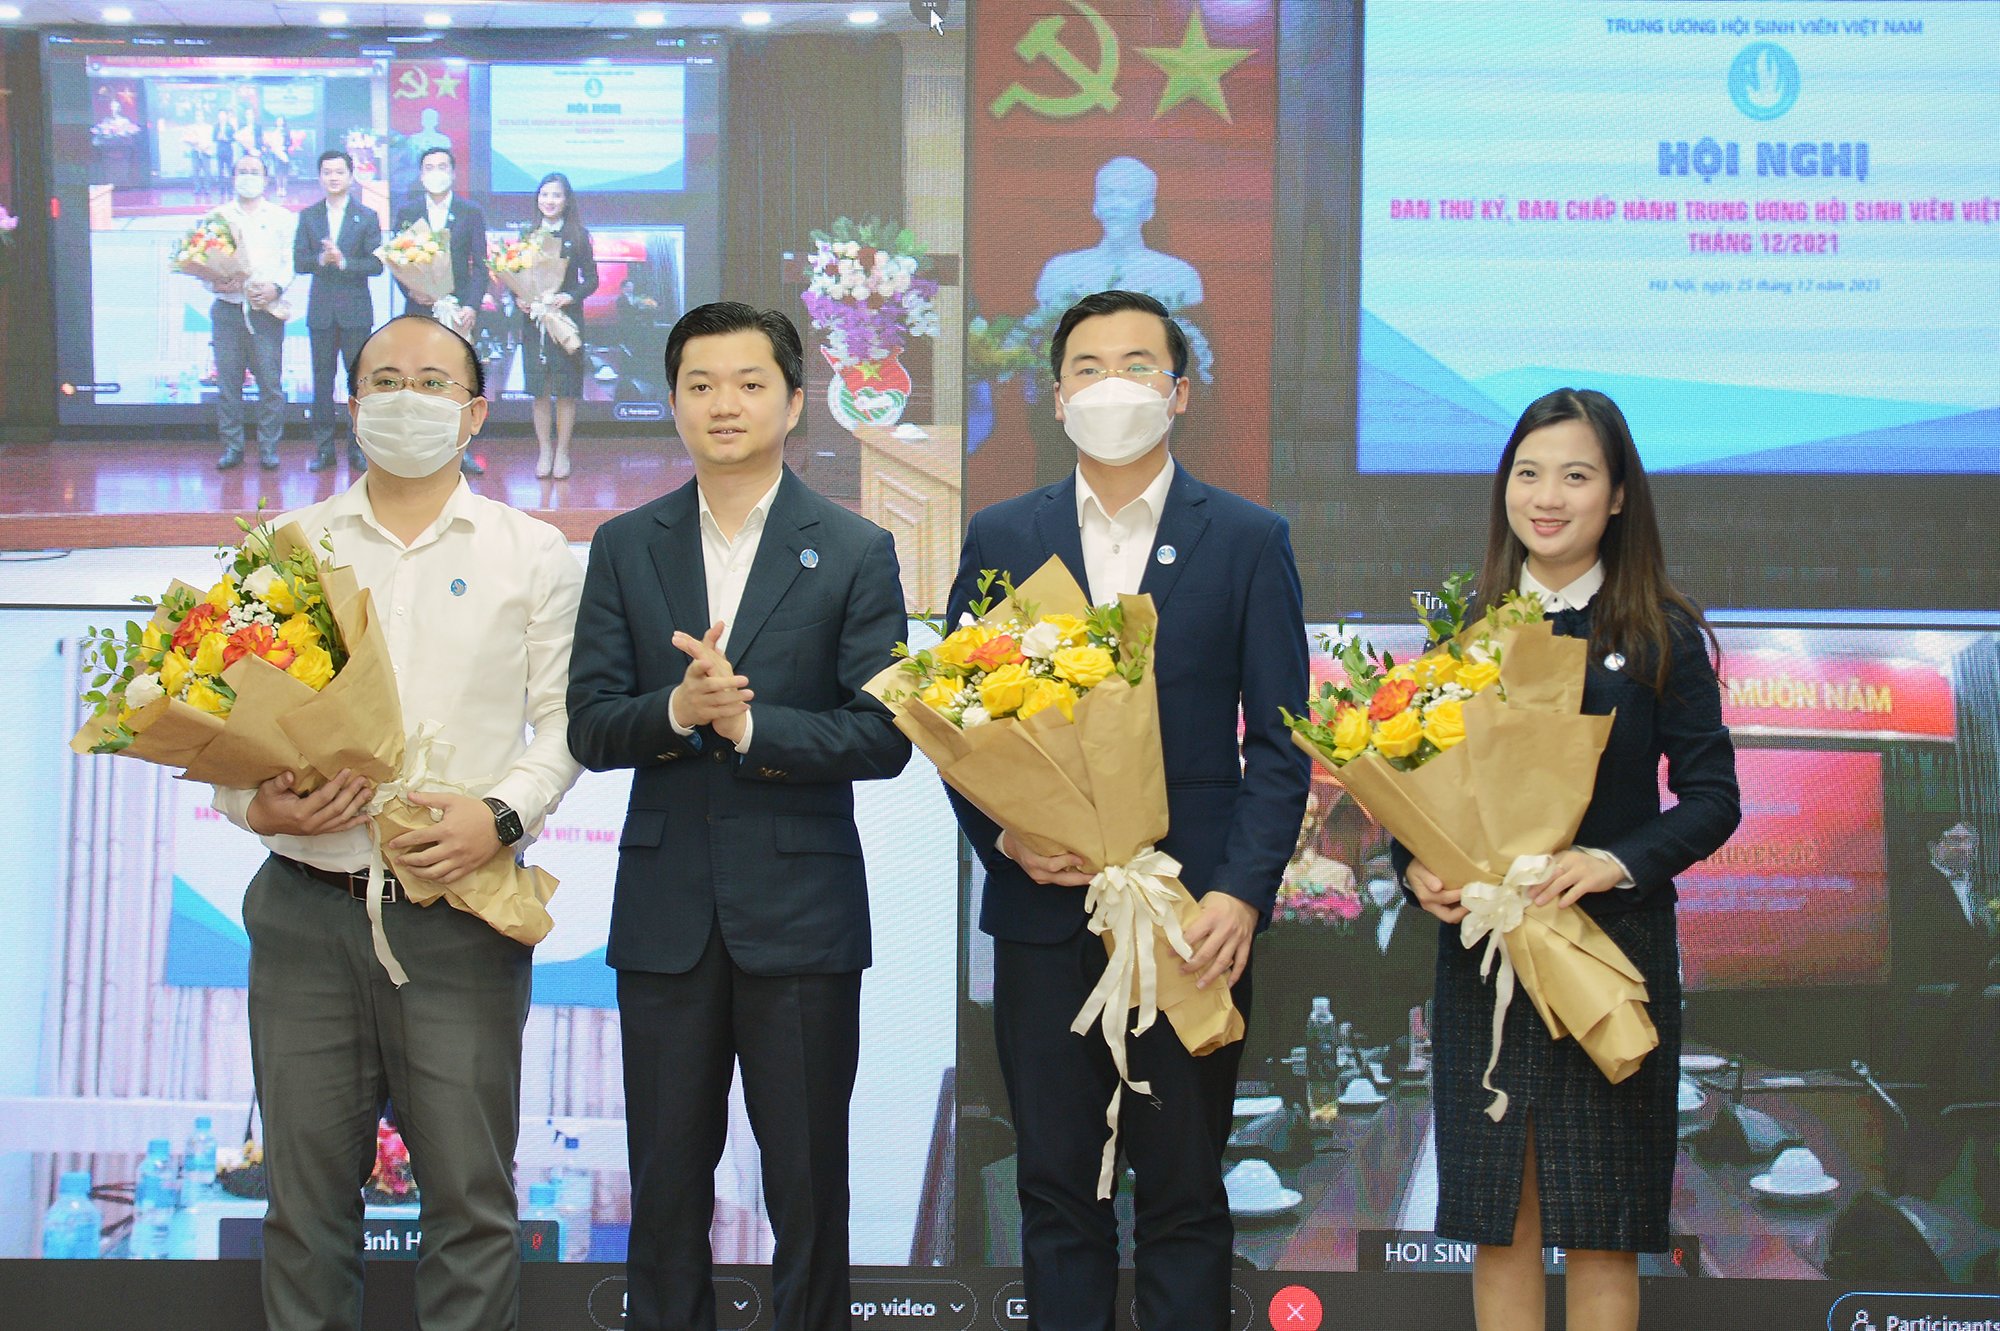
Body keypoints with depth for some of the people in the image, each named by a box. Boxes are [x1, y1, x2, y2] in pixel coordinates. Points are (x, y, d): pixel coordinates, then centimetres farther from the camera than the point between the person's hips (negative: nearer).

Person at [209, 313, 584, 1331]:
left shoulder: (532, 554, 7)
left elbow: (565, 721, 4)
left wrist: (501, 816, -13)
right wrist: (255, 804, -10)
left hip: (459, 915, -1)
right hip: (307, 911, 2)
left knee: (470, 1198, 1)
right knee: (306, 1197, 7)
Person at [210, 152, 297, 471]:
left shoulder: (281, 218, 10)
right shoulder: (218, 217, 12)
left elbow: (292, 262, 4)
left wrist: (276, 287, -14)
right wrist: (215, 283, -11)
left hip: (267, 310, -1)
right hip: (228, 309, 1)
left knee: (270, 382, -4)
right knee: (227, 382, 1)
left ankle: (268, 448, 3)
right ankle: (232, 447, 8)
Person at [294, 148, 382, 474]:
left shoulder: (367, 216, 2)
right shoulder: (308, 216, 8)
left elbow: (376, 264, -5)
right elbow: (298, 262, 2)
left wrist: (344, 262, -19)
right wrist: (321, 259, -17)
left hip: (355, 309, -2)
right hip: (321, 309, 2)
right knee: (322, 379, 3)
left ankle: (358, 448, 8)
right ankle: (323, 448, 7)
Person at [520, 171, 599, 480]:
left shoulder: (578, 236, 1)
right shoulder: (527, 236, 8)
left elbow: (591, 280, 0)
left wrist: (570, 296, -18)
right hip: (533, 320, 2)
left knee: (566, 390, 0)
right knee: (539, 390, 3)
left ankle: (562, 451, 9)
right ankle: (544, 451, 11)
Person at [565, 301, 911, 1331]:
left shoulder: (856, 553, 0)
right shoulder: (625, 549, 7)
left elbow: (883, 736, -6)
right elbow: (590, 728, 1)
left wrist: (752, 722, -19)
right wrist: (677, 710, -18)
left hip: (801, 909, -2)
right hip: (666, 909, 2)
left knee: (809, 1188, 5)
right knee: (665, 1187, 10)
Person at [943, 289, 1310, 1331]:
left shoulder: (1249, 540, 3)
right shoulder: (1000, 538, 9)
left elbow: (1278, 741, 0)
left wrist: (1242, 892, -11)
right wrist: (1003, 836, -8)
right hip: (1043, 909, 2)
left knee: (1184, 1193, 5)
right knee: (1057, 1188, 8)